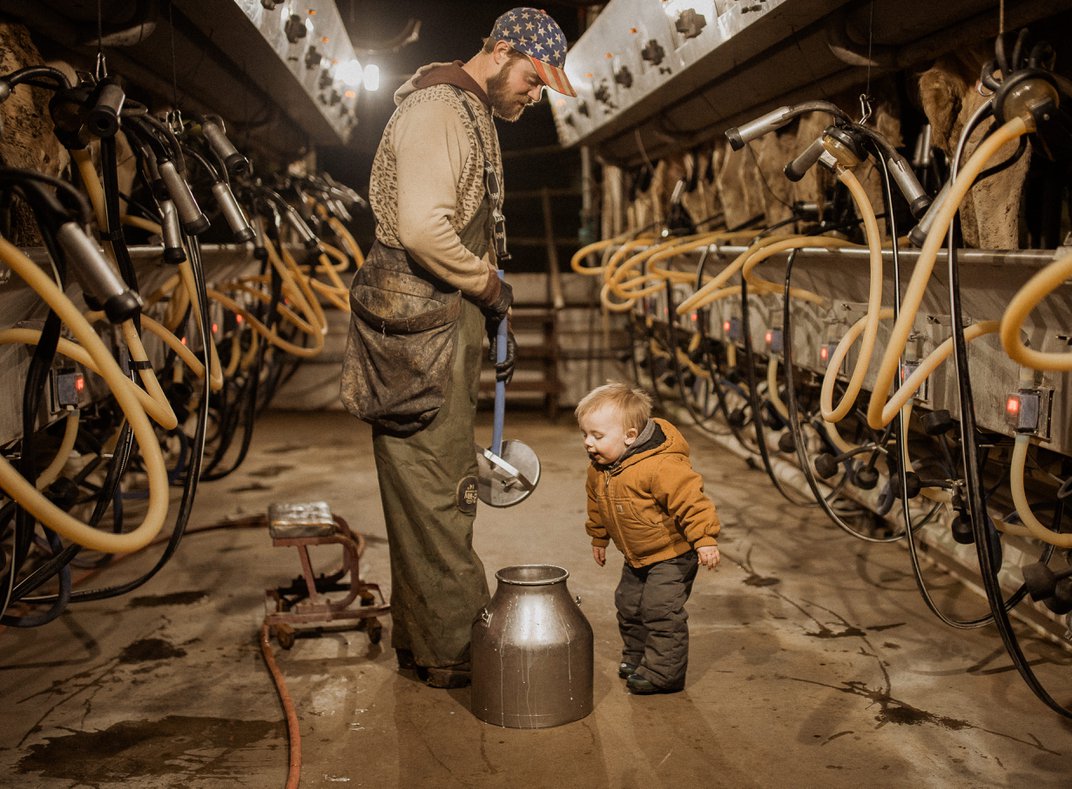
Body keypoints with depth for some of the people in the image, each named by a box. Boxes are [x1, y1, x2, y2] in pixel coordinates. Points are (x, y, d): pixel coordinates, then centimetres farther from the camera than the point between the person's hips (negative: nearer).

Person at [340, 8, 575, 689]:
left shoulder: (473, 117, 22)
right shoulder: (437, 109, -13)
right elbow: (422, 228, -27)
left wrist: (496, 324, 19)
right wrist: (490, 285, -13)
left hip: (448, 325, 11)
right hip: (421, 327, -11)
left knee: (435, 489, 14)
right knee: (436, 491, -4)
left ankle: (422, 641, 25)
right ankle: (454, 651, 5)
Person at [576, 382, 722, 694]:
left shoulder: (661, 467, -32)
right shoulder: (598, 469, -5)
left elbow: (691, 501, -31)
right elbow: (597, 505, 13)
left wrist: (704, 540, -31)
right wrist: (599, 538, 22)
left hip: (672, 554, -8)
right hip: (636, 557, 8)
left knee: (660, 610, -10)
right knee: (629, 606, 17)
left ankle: (663, 672, 3)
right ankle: (635, 658, 36)